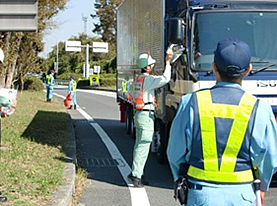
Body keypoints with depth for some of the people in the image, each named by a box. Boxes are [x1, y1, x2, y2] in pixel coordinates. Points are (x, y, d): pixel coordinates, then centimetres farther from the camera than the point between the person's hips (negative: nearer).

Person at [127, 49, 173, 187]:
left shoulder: (138, 79, 14)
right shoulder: (148, 79, -15)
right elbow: (165, 79, -28)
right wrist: (168, 62, -21)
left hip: (138, 114, 10)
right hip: (146, 115, -10)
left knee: (139, 145, 15)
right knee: (143, 146, -8)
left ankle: (136, 172, 21)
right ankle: (135, 175, -9)